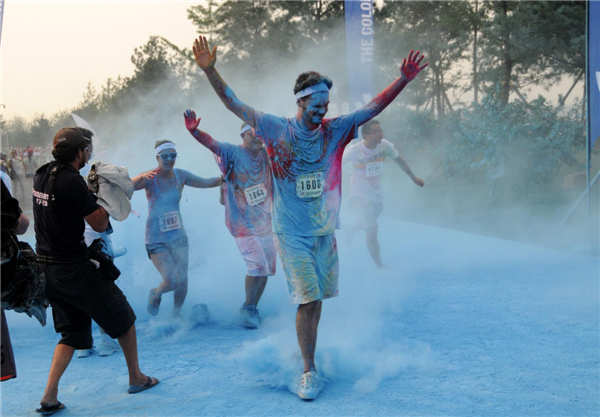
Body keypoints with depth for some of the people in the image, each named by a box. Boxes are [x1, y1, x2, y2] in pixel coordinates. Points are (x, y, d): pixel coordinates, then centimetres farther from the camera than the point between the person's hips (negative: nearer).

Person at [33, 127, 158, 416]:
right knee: (123, 317, 11)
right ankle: (136, 378, 23)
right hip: (73, 268, -8)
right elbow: (100, 224, -15)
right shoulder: (72, 181, -20)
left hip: (47, 267, 8)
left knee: (72, 331, 18)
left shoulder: (42, 175, 5)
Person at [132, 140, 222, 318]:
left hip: (178, 236, 4)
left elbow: (206, 183, 11)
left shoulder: (181, 176, 1)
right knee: (172, 281, -12)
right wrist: (141, 177, -45)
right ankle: (155, 294, 23)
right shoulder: (149, 178, -12)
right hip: (156, 239, -4)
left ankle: (176, 314, 30)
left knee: (183, 282, 3)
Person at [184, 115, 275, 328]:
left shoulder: (267, 154, 4)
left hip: (266, 222, 6)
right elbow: (212, 143, -27)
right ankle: (247, 307, 6)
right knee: (257, 266, -17)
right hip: (243, 223, -6)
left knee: (266, 269, 11)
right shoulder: (233, 153, -11)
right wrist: (194, 131, -44)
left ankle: (253, 309, 29)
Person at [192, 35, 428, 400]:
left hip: (325, 230, 4)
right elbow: (235, 104, -7)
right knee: (308, 300, -8)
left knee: (316, 299, 11)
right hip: (291, 233, -4)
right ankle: (310, 372, 4)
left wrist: (403, 80, -7)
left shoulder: (334, 131, 3)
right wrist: (210, 70, -17)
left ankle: (305, 348, 33)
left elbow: (373, 108, 3)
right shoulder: (277, 129, -5)